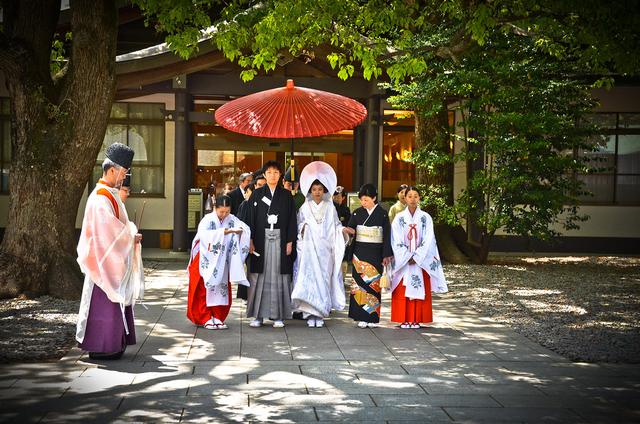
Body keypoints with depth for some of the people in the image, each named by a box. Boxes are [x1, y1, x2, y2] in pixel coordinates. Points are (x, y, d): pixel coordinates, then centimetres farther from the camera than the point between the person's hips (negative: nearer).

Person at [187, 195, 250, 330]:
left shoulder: (231, 219, -2)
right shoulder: (208, 219, -16)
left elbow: (246, 229, -9)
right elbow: (202, 234, -35)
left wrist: (239, 230, -33)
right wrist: (222, 232, -40)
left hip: (222, 264, 4)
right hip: (206, 261, -4)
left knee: (221, 288, 5)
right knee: (205, 289, 1)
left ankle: (217, 317, 13)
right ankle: (206, 318, 9)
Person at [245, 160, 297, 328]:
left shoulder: (286, 196, 7)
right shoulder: (256, 194, 6)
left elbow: (292, 220, 5)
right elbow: (251, 218, 3)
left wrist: (290, 242, -3)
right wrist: (250, 240, -6)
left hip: (280, 240, 0)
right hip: (261, 240, 0)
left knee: (278, 276, 1)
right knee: (259, 276, 0)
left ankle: (278, 315, 7)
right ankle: (258, 315, 7)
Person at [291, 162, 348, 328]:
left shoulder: (330, 207, 9)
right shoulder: (305, 207, 8)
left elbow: (336, 226, 10)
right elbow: (299, 225, 10)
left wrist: (343, 230, -9)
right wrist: (302, 228, -11)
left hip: (325, 248, 1)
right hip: (309, 248, -1)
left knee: (323, 278, -2)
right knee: (309, 278, -8)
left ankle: (320, 314, 3)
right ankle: (310, 314, -5)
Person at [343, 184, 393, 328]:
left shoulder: (382, 214, 0)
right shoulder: (357, 213, 6)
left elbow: (387, 235, 0)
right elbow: (349, 229, 4)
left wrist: (386, 255, -4)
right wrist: (350, 231, -21)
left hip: (375, 253, -1)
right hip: (360, 252, 2)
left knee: (373, 284, 0)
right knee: (360, 283, -4)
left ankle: (373, 317, 6)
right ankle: (362, 317, 0)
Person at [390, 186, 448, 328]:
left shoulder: (425, 218, 3)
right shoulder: (399, 218, 3)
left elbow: (428, 240, -3)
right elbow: (397, 241, -2)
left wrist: (416, 257, -10)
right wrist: (407, 257, -10)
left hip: (421, 260, 0)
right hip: (403, 260, 0)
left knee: (420, 289, -1)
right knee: (402, 290, -2)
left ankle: (416, 320, 4)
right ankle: (404, 320, 3)